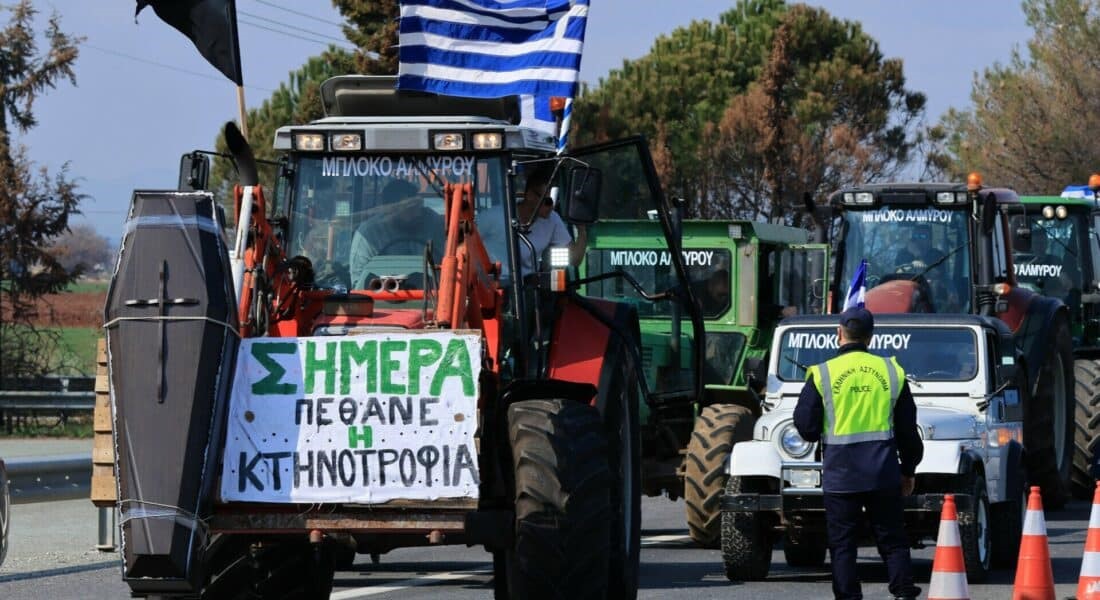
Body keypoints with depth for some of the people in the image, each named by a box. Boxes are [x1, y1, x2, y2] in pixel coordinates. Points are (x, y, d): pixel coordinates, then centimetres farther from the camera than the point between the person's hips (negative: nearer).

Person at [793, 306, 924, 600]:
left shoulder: (822, 374, -5)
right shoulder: (891, 371, 4)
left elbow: (806, 427, -4)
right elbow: (907, 429, 8)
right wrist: (908, 470, 18)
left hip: (840, 473, -2)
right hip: (883, 472, 2)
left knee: (842, 543, 4)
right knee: (892, 540, 9)